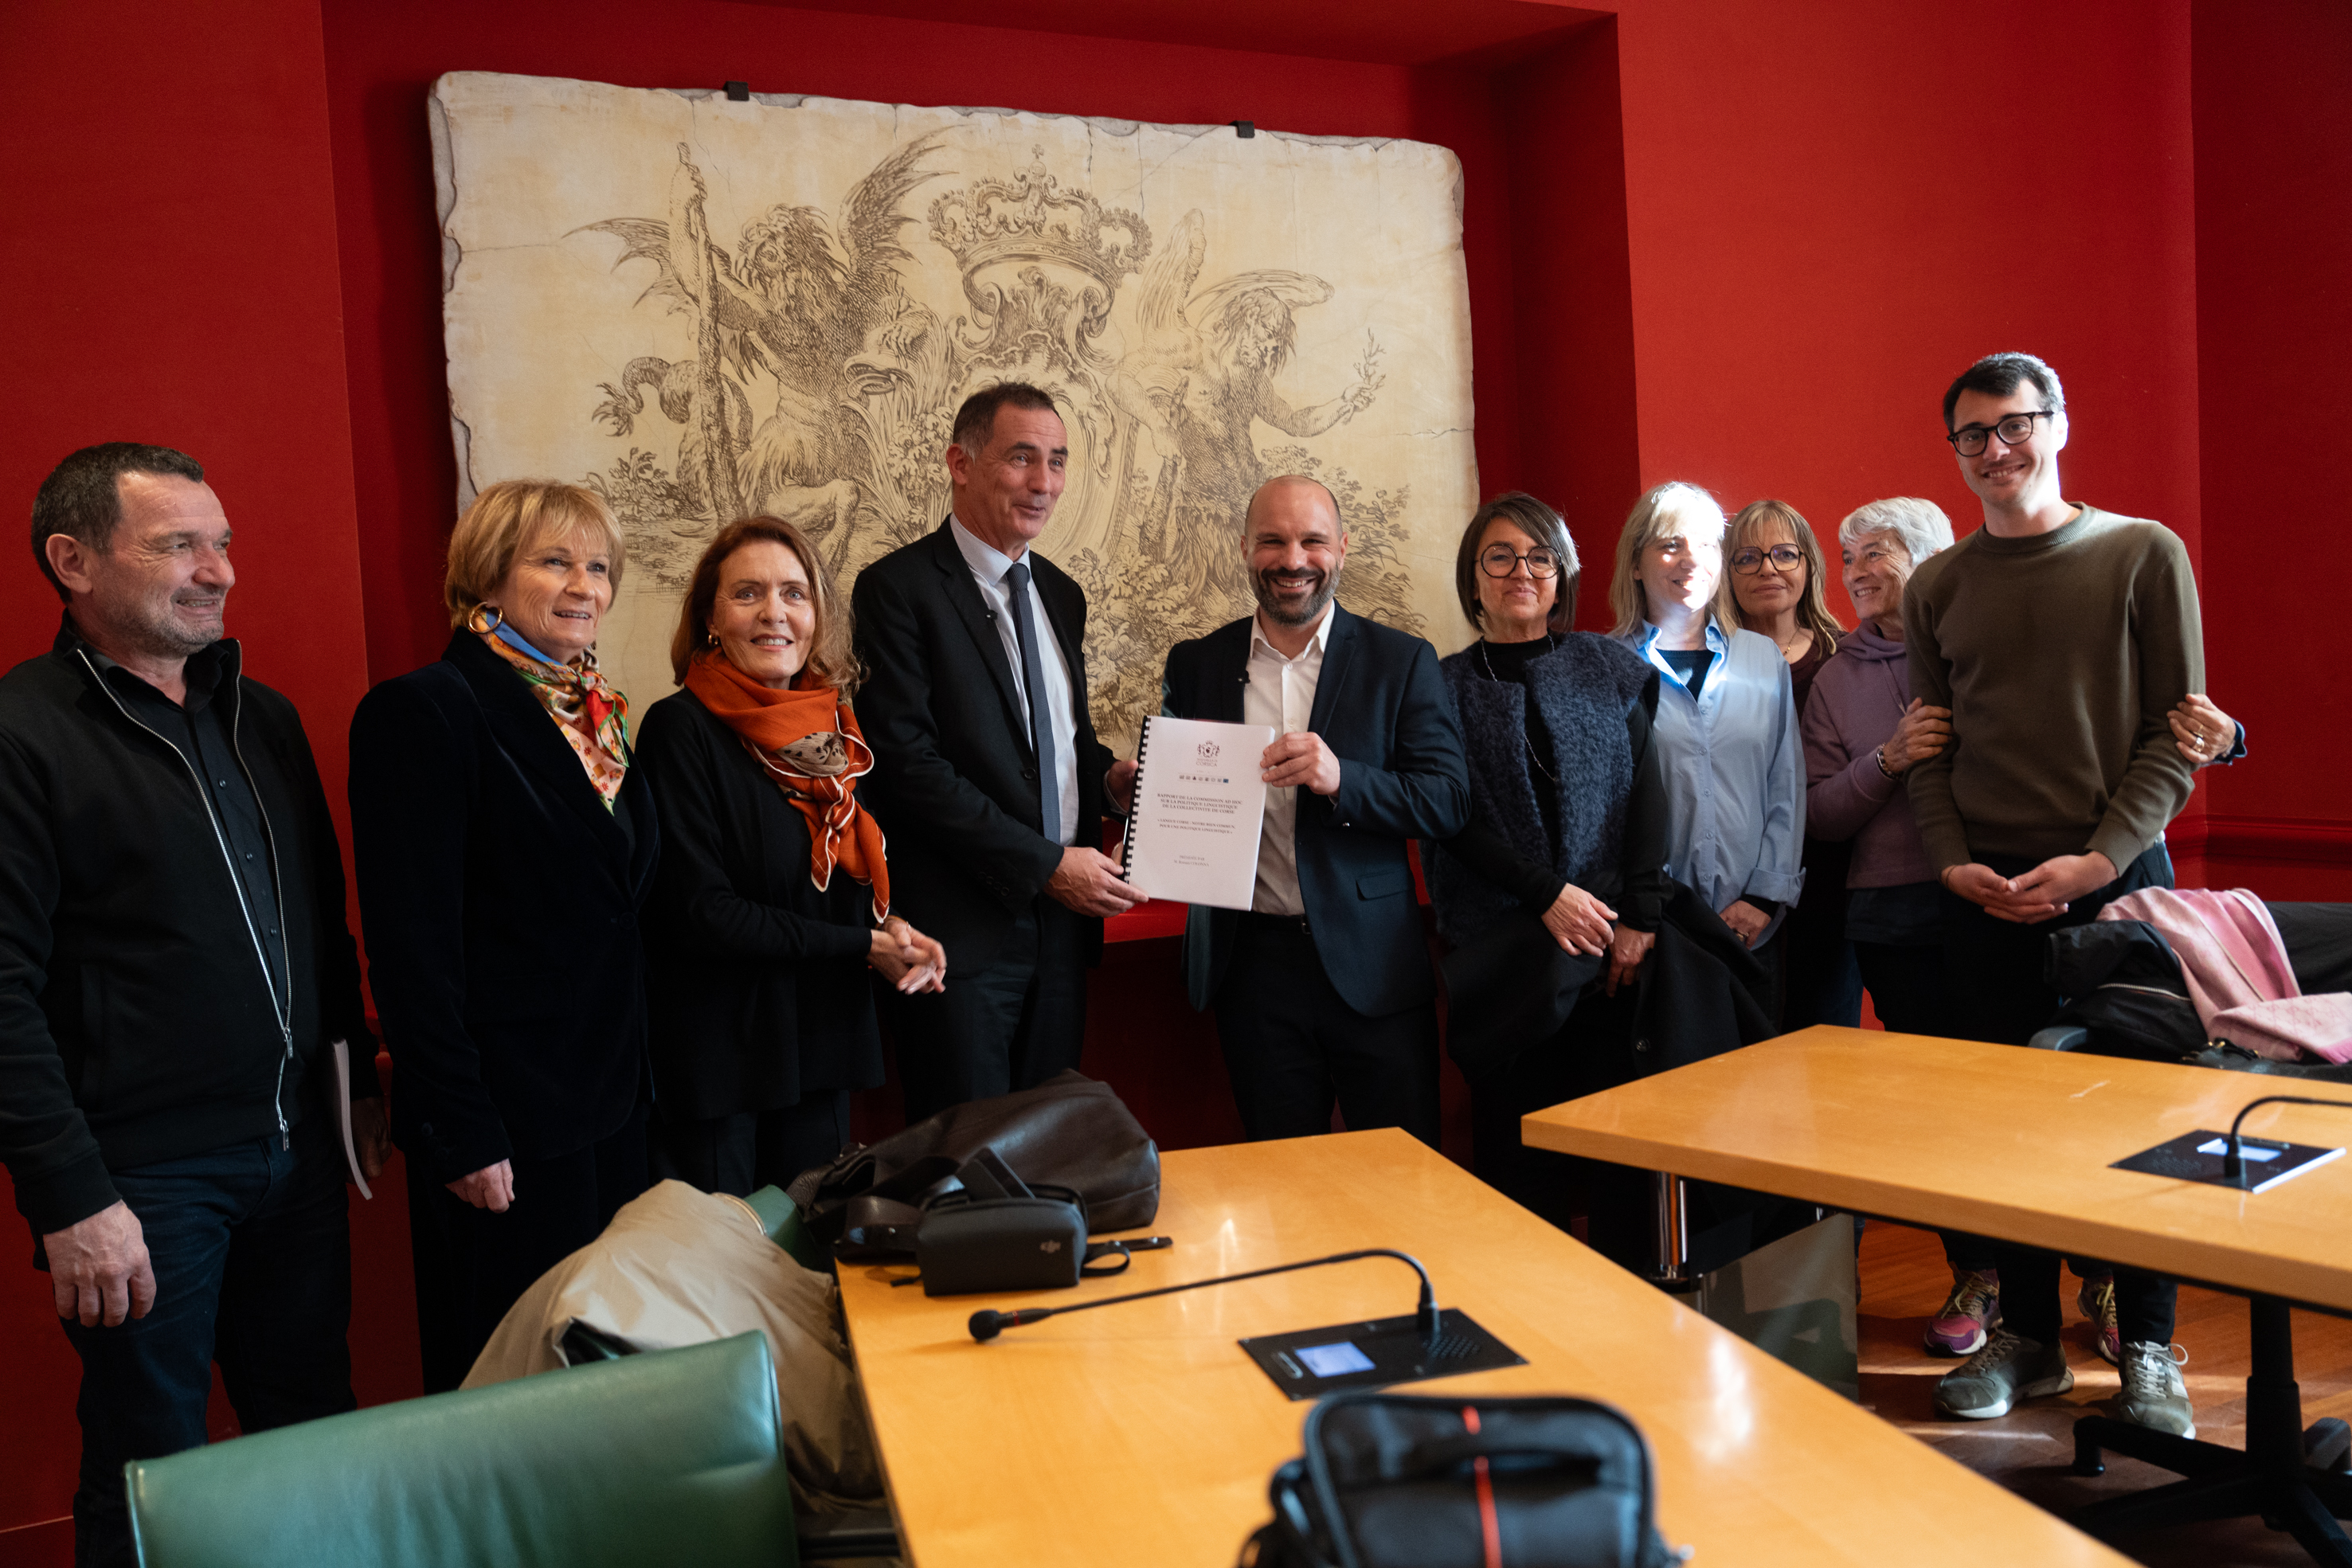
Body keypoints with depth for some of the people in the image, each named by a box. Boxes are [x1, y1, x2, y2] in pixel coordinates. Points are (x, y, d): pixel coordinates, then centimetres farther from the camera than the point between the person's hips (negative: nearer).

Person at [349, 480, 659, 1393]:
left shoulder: (598, 716, 11)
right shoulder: (424, 713, -12)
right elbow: (412, 946, -16)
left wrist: (638, 1072, 12)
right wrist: (460, 1134, -18)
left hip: (612, 1099, 7)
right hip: (506, 1116, -7)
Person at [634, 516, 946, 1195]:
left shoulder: (831, 728, 6)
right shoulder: (681, 730, -14)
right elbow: (703, 914, -19)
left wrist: (892, 928, -5)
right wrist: (865, 945, -15)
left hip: (820, 1043, 6)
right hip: (715, 1056, -6)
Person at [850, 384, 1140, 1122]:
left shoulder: (1061, 593, 15)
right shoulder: (897, 588, -8)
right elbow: (909, 763, -16)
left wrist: (1107, 776, 1)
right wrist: (1045, 863, -17)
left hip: (1061, 920, 7)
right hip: (963, 926, -6)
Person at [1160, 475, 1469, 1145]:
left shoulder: (1402, 662, 1)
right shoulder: (1196, 664, 7)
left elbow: (1450, 801, -5)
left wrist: (1341, 778, -22)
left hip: (1372, 967, -2)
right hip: (1251, 963, 2)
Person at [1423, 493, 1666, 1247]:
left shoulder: (1608, 666, 11)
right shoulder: (1447, 685, 6)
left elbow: (1648, 790, 4)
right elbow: (1452, 819, -2)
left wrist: (1640, 917, -5)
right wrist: (1547, 893, -12)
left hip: (1612, 938, 2)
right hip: (1501, 948, -1)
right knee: (1520, 1145, 1)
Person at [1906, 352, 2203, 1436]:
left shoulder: (2143, 555, 2)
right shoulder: (1936, 587, 10)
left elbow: (2177, 733, -2)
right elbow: (1929, 748, 9)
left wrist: (2100, 858, -12)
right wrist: (1954, 862, -5)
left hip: (2118, 880, -2)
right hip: (1984, 893, 2)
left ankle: (2148, 1351, 18)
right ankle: (2028, 1340, 20)